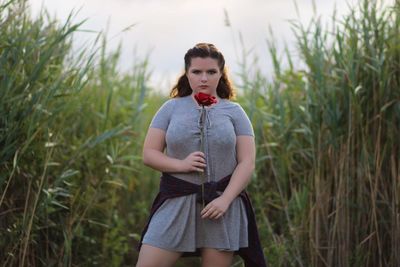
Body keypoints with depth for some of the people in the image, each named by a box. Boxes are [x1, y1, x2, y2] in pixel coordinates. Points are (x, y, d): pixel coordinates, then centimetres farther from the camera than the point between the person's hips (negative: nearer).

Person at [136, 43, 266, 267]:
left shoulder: (234, 112, 5)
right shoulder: (171, 108, 7)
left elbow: (247, 162, -1)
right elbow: (149, 154, 4)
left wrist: (225, 200, -14)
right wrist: (181, 165, -15)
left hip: (222, 202, 0)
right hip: (176, 201, 1)